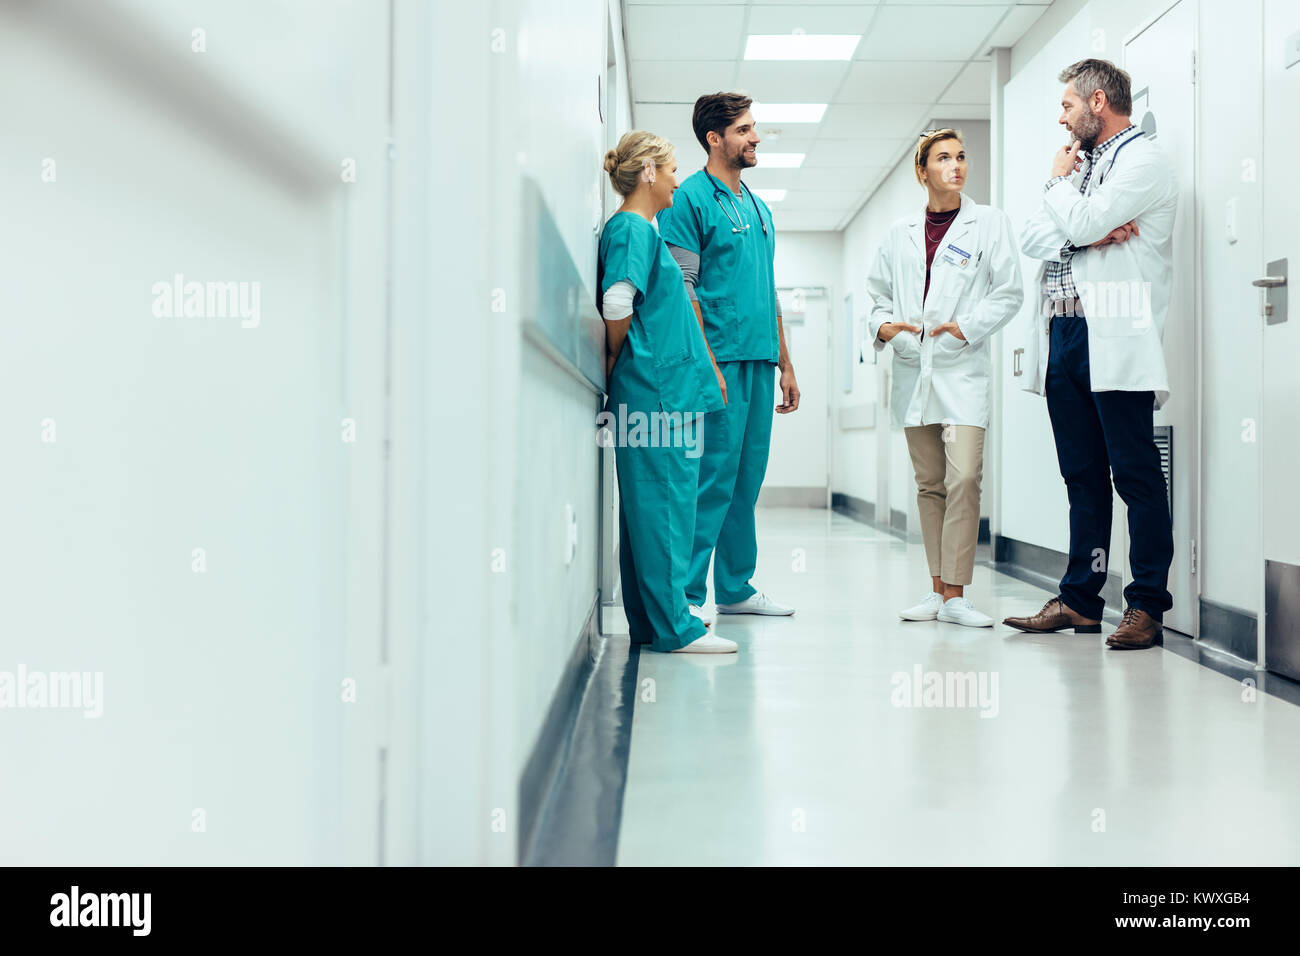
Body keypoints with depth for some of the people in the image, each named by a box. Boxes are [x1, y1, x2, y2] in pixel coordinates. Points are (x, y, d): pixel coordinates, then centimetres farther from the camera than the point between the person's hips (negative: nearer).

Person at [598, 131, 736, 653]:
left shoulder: (638, 229, 20)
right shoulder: (631, 228, -10)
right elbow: (617, 304, -23)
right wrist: (617, 359, -8)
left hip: (661, 389, 10)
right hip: (657, 388, -10)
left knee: (648, 506, 11)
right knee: (664, 503, -6)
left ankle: (651, 621, 18)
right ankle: (672, 626, -1)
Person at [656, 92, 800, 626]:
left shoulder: (759, 209, 21)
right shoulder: (691, 198, -4)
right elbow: (682, 288, -11)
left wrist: (784, 363, 19)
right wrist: (706, 362, -19)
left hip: (759, 361, 8)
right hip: (721, 360, -8)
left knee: (747, 477, 10)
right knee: (713, 476, -9)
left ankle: (736, 588, 18)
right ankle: (687, 594, -3)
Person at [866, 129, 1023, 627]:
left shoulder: (989, 223, 5)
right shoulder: (900, 233, 14)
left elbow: (1009, 292, 1)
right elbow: (878, 291, 18)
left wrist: (967, 326, -11)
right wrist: (882, 324, -2)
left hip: (962, 368, -3)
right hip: (912, 368, 3)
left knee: (964, 478, -15)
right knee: (929, 484, 7)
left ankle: (955, 595, -11)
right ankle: (937, 590, 13)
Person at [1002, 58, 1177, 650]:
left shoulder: (1142, 160, -2)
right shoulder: (1082, 167, 24)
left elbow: (1081, 223, -15)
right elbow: (1033, 239, 11)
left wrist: (1059, 181, 5)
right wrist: (1091, 237, -8)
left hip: (1113, 341, -8)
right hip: (1063, 338, 8)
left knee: (1135, 474, -5)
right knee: (1083, 477, 10)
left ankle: (1147, 605, 0)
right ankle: (1080, 600, 14)